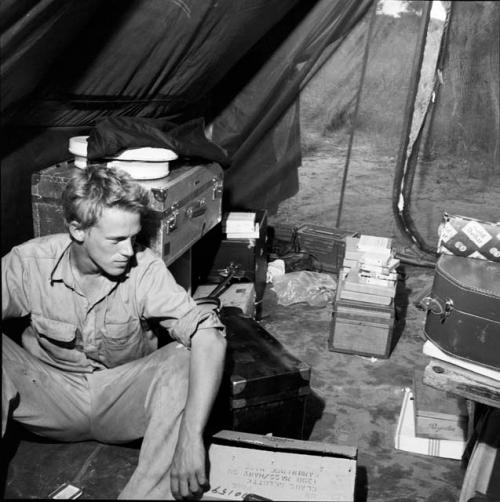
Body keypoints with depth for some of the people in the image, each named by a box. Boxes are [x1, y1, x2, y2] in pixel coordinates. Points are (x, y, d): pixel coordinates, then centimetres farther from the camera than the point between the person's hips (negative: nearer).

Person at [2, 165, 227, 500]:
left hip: (123, 402, -1)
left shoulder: (145, 269, -21)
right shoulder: (29, 262, -15)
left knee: (183, 358, -28)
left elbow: (209, 336, -30)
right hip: (52, 397, 1)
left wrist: (191, 436, -41)